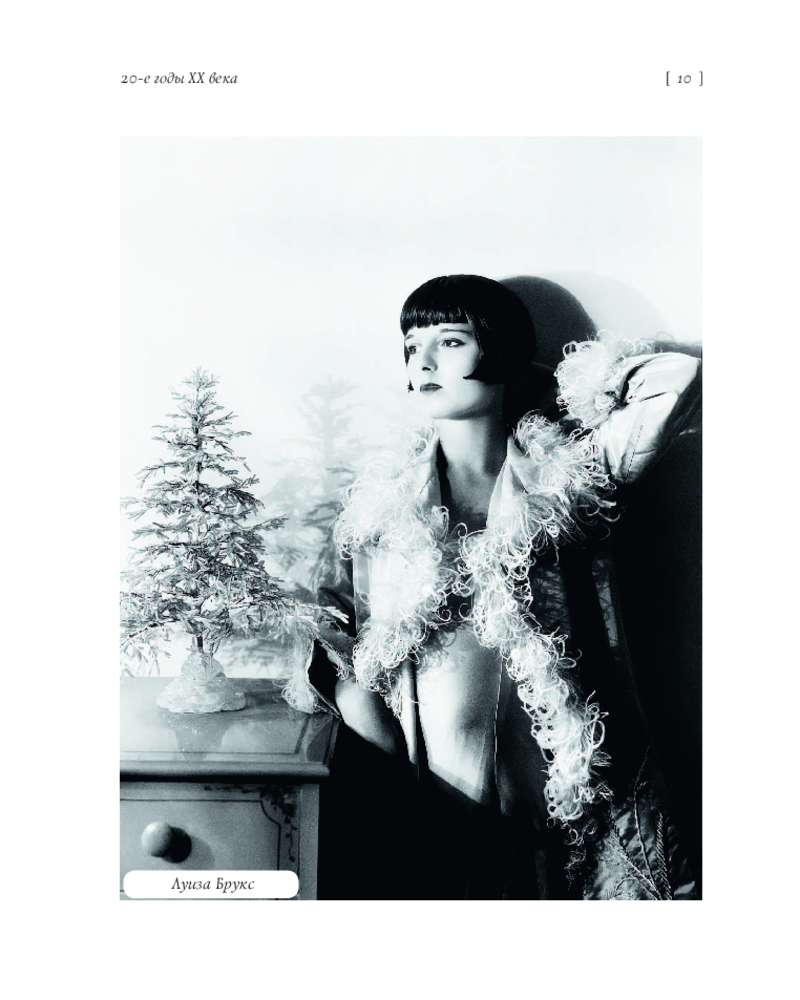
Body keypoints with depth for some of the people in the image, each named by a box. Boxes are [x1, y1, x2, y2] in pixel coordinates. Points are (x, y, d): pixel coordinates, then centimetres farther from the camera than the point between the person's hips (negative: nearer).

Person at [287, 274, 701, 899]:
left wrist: (566, 387, 0)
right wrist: (335, 654, -16)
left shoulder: (568, 472, 0)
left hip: (583, 801, 0)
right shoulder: (384, 505, 1)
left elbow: (680, 377, -14)